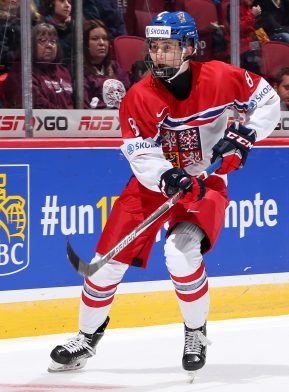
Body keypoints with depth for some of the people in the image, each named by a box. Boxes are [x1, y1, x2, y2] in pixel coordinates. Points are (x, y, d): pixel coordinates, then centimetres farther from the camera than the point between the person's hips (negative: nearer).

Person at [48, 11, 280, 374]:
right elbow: (142, 159, -19)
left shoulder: (219, 78, -16)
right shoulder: (139, 97, -15)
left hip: (206, 180, -2)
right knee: (110, 259, -3)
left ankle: (196, 333, -3)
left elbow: (266, 99, -1)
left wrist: (245, 135, -16)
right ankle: (88, 336, 19)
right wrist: (168, 178, -39)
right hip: (153, 181, 2)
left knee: (181, 252, -28)